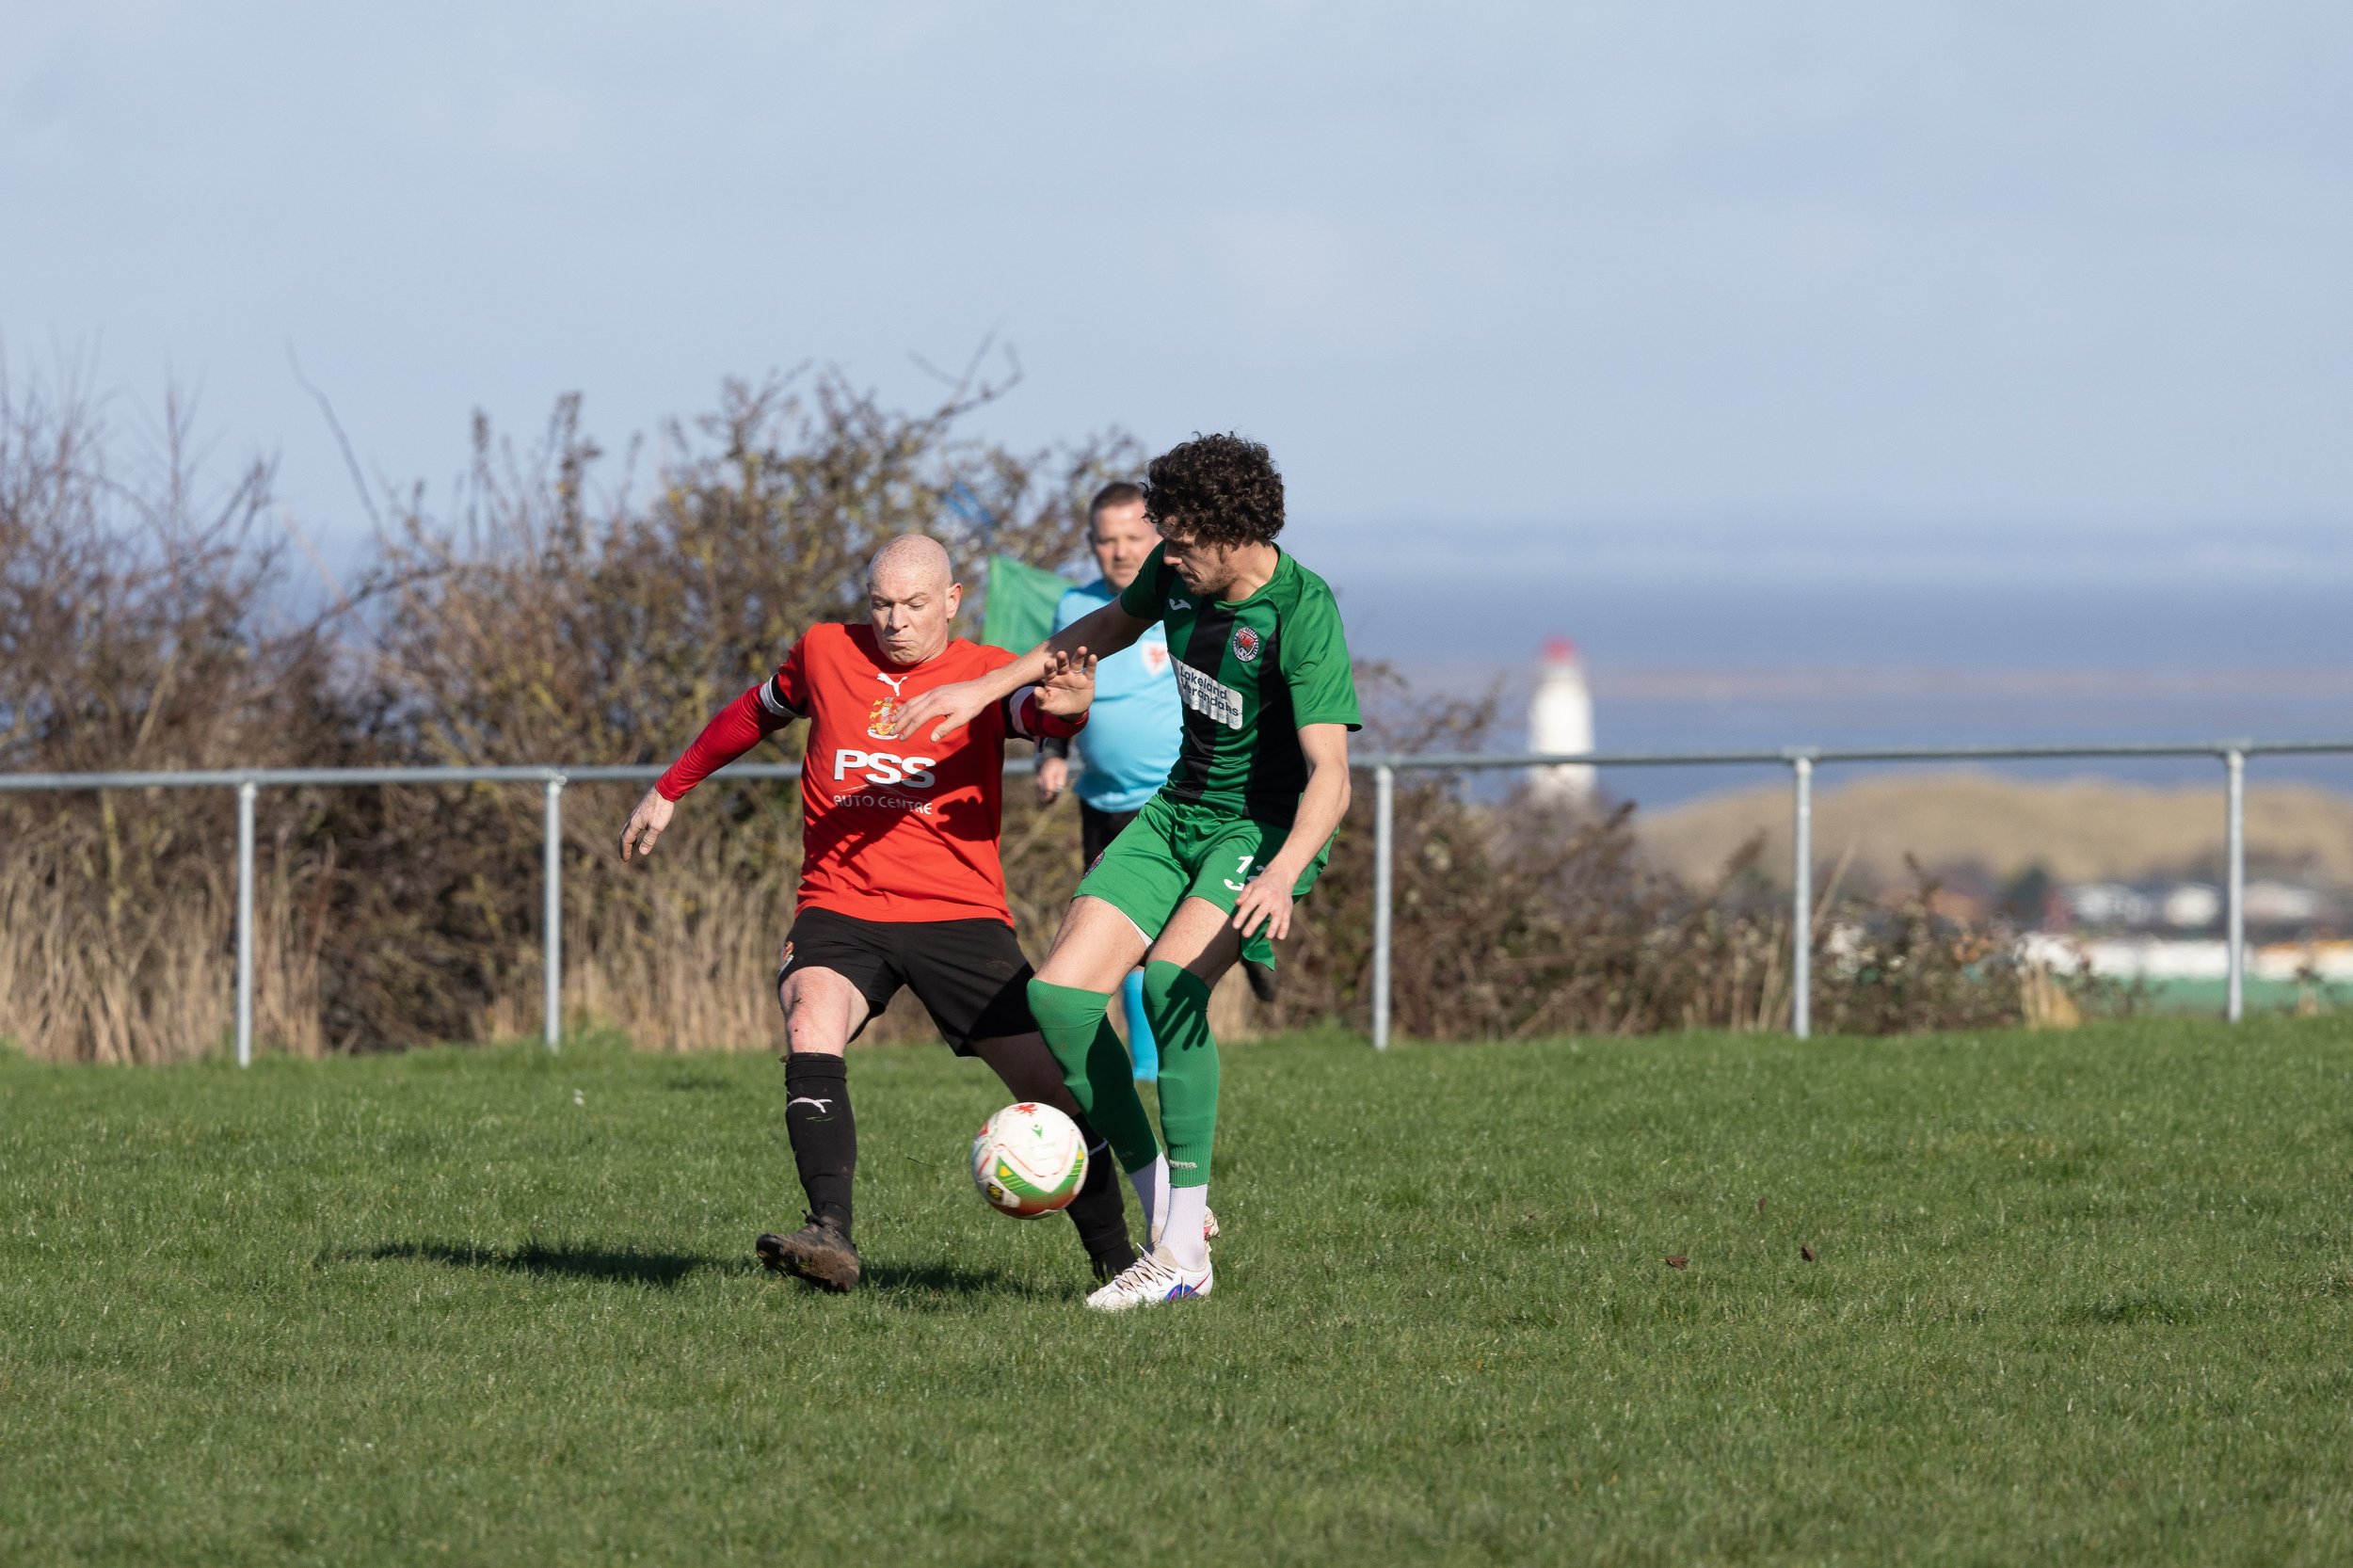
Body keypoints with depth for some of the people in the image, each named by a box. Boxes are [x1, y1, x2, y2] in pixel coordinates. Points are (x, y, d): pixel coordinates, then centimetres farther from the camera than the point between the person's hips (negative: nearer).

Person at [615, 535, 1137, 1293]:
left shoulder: (985, 672, 0)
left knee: (1049, 1084, -5)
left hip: (960, 915, -1)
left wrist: (1065, 708, -48)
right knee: (811, 1031, -29)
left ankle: (1116, 1260, 14)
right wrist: (670, 789, 36)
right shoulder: (824, 653, 8)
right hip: (840, 910, 1)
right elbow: (754, 714, 27)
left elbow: (1037, 710, -23)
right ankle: (831, 1236, -39)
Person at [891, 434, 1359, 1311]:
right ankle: (1160, 1208, 4)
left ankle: (1185, 1254, -27)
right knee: (1058, 994, -7)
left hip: (1269, 826, -8)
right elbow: (1112, 626, 19)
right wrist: (985, 689, 15)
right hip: (1179, 811, 8)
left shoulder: (1302, 617, -25)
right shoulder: (1181, 568, -4)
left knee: (1170, 982, -31)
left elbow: (1330, 777, -32)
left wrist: (1282, 877, -49)